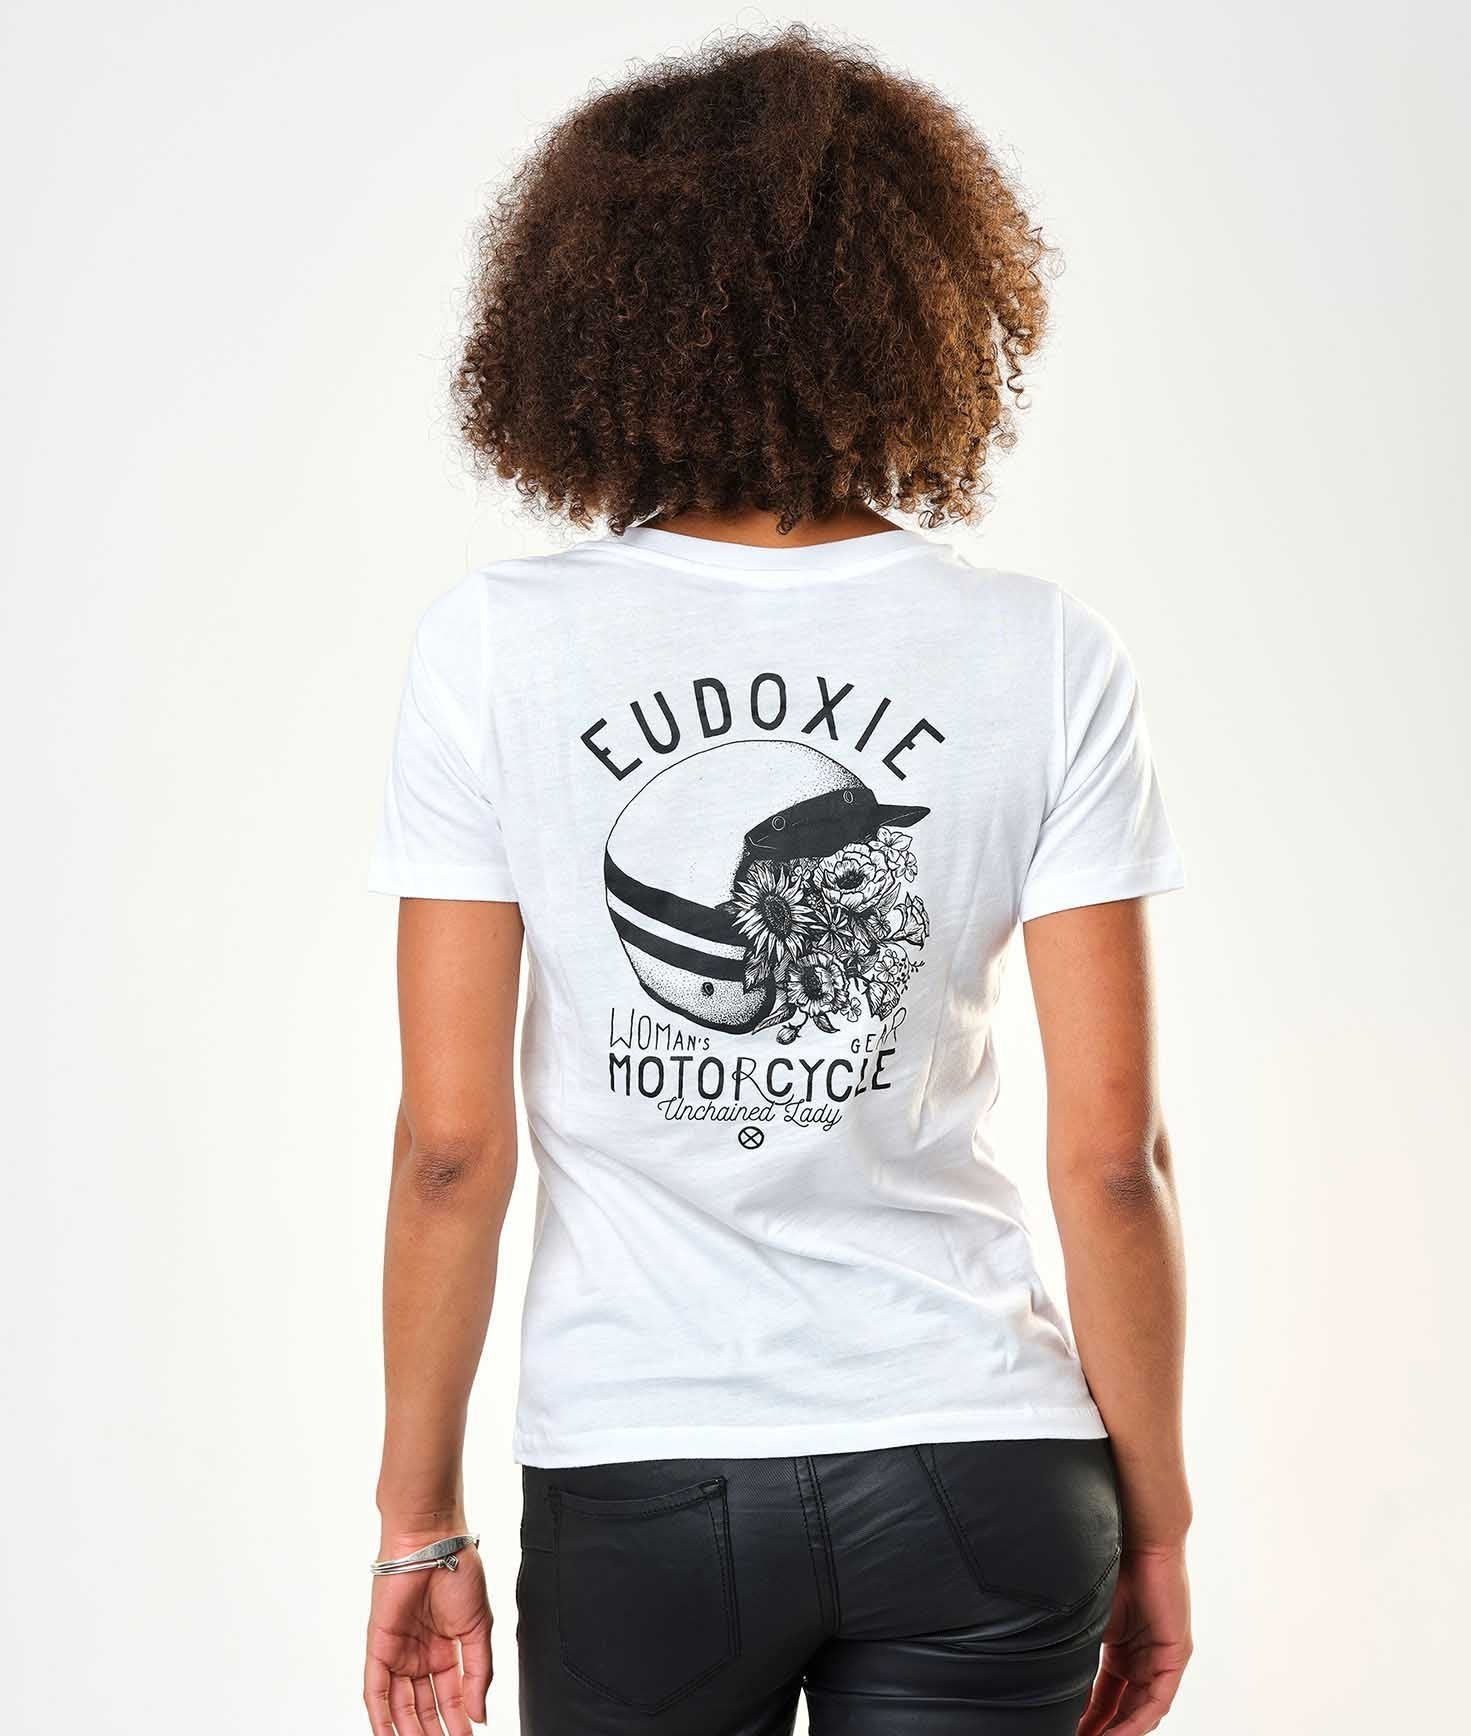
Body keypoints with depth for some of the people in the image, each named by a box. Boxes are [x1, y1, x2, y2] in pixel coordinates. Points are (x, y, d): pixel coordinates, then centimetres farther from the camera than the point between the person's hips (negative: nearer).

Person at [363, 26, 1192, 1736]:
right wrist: (1154, 1523, 7)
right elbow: (1111, 1155, -5)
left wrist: (418, 1524, 4)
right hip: (981, 1478, 1)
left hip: (637, 1488, 0)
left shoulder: (497, 649, -7)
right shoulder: (1046, 661, -6)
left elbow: (449, 1143, -6)